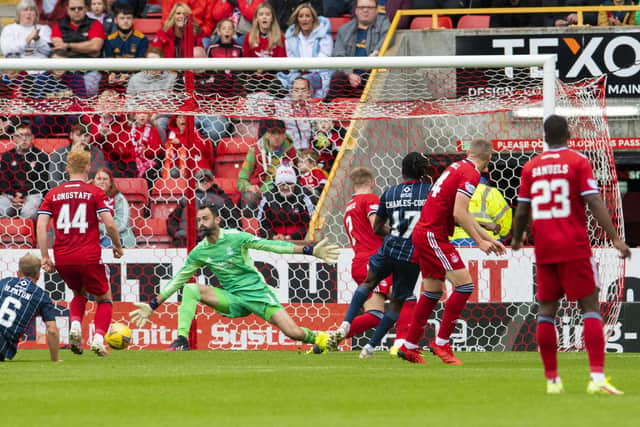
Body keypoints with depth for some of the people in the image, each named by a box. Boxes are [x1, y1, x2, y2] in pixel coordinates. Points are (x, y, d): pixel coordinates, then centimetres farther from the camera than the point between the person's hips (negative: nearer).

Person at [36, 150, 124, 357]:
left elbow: (40, 226, 0)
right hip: (89, 257, -3)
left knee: (79, 293, 29)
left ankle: (75, 325, 2)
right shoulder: (95, 193, 0)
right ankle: (98, 337, -5)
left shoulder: (53, 194, 8)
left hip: (62, 258, 3)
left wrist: (45, 257, 2)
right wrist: (118, 247, 9)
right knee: (104, 298, 16)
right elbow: (110, 224, -8)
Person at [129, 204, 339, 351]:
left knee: (294, 333, -16)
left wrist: (311, 250, -14)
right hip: (231, 299, 3)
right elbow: (177, 281, 10)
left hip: (257, 292, -3)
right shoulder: (199, 253, 3)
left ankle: (318, 338, 18)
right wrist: (152, 306, 8)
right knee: (190, 289, -19)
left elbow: (271, 245, -9)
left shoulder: (235, 238, -8)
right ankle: (182, 340, -23)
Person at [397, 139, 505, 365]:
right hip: (434, 235, -10)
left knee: (433, 291, 15)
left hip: (423, 232, 10)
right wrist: (480, 242, -14)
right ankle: (441, 342, -9)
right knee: (464, 285, -10)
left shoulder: (457, 168, 18)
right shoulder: (470, 174, -12)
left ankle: (409, 346, 20)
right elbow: (458, 213, -20)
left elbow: (464, 215, 25)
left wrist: (488, 238, 26)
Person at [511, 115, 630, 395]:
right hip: (575, 248, -3)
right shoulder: (578, 162, -3)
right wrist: (615, 238, -11)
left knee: (546, 311, 10)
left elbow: (522, 211, 11)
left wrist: (517, 239, 29)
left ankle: (552, 380, 7)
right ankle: (597, 378, -15)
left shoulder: (530, 167, 7)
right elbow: (594, 202, -11)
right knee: (590, 307, -2)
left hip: (544, 250, 3)